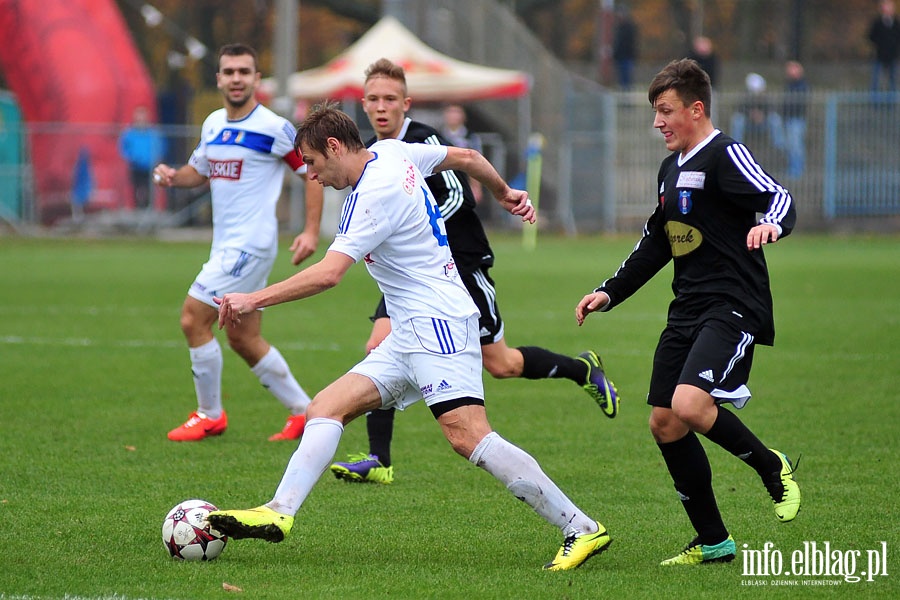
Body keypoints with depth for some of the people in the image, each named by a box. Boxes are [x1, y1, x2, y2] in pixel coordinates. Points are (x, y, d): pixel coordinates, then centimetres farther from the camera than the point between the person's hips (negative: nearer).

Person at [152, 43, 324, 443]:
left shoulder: (273, 128, -12)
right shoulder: (213, 124, 10)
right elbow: (199, 171, 24)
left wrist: (311, 231, -14)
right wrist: (172, 177, 1)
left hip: (251, 244, -8)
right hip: (226, 244, 8)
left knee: (193, 319, -11)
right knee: (243, 338, 11)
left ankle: (210, 415, 3)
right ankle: (303, 411, 22)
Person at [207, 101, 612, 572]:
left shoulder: (372, 197, -15)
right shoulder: (394, 152, 12)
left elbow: (328, 274, -24)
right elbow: (467, 157, 26)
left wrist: (254, 300, -19)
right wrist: (505, 193, 44)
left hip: (438, 324, -11)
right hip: (411, 335, 11)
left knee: (467, 435, -22)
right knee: (326, 408, 0)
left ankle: (581, 529, -20)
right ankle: (279, 512, -12)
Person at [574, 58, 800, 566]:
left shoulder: (724, 155, -9)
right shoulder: (671, 169, 18)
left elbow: (780, 200, -21)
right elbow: (655, 245, 29)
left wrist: (771, 223, -43)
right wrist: (609, 293, 27)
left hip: (734, 309, -9)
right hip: (688, 312, 9)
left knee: (689, 405, -27)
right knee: (665, 424, 4)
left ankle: (772, 467, -2)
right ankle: (713, 542, 14)